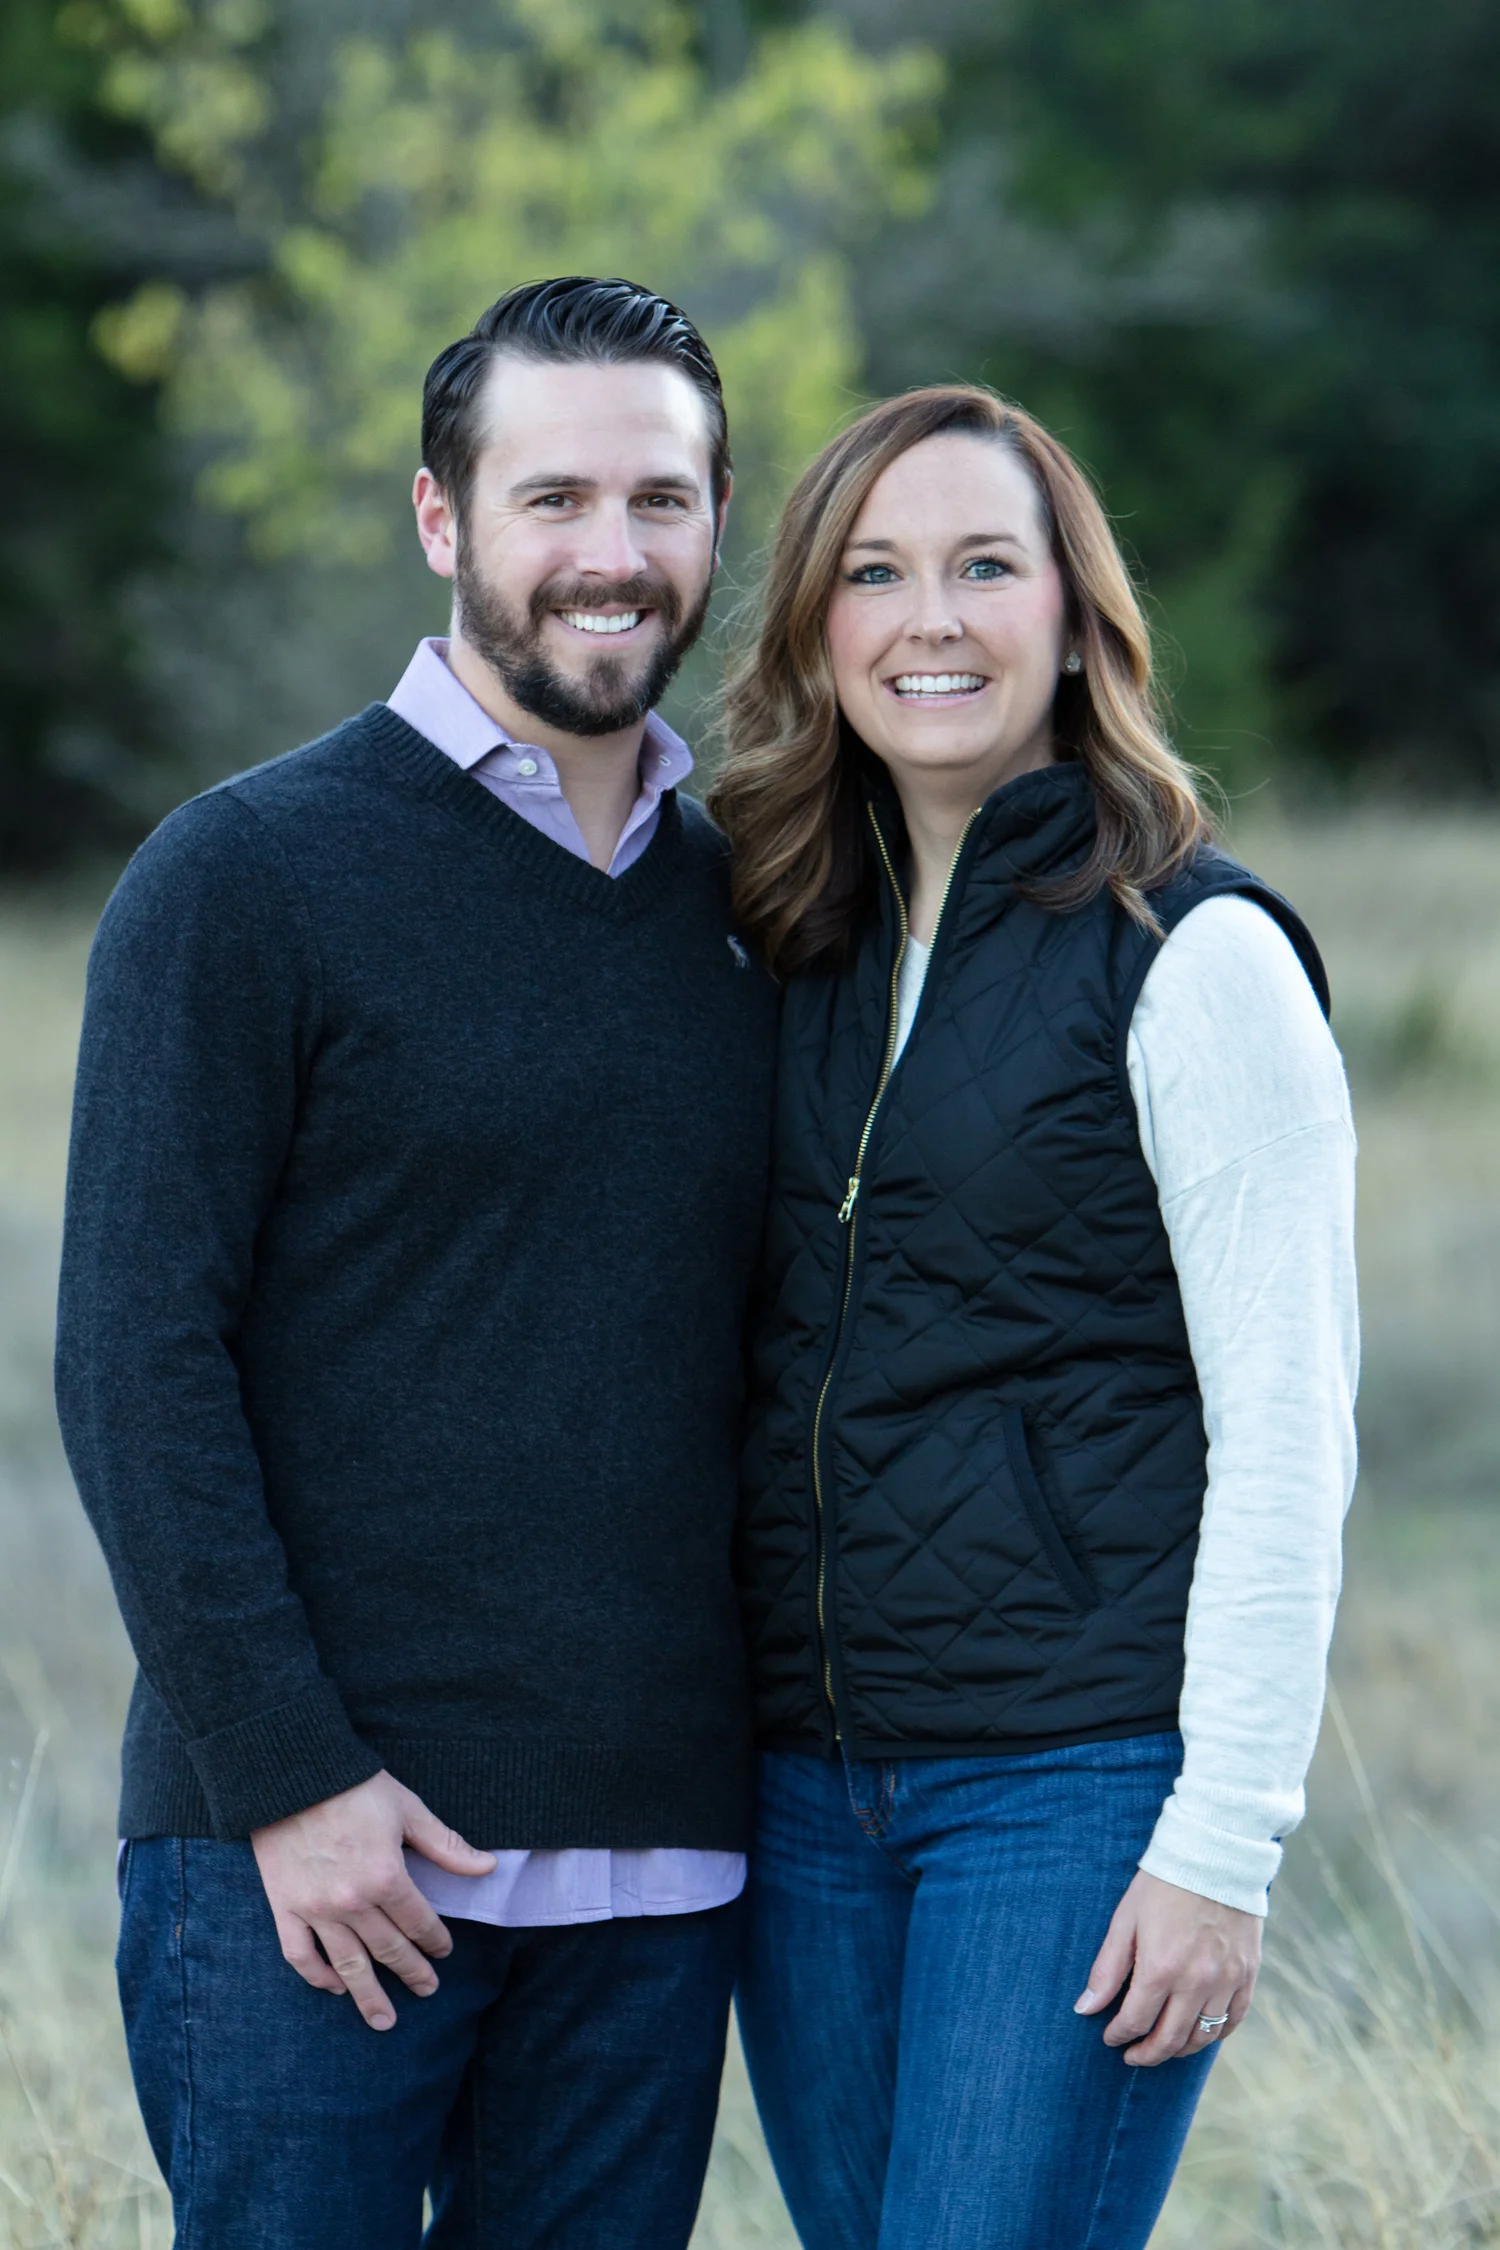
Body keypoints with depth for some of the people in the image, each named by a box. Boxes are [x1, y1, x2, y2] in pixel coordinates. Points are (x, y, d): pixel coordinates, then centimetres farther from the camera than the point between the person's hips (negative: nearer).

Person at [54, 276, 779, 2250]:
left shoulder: (745, 903, 12)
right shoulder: (250, 878, -4)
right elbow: (136, 1359, -8)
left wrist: (782, 1757, 9)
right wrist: (284, 1775, -14)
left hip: (652, 1863, 5)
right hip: (310, 1849, -5)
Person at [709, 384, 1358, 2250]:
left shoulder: (1195, 956, -7)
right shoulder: (799, 952, 11)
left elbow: (1286, 1436, -10)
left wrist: (1224, 1842, -14)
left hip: (1079, 1780, -6)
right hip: (808, 1785, 6)